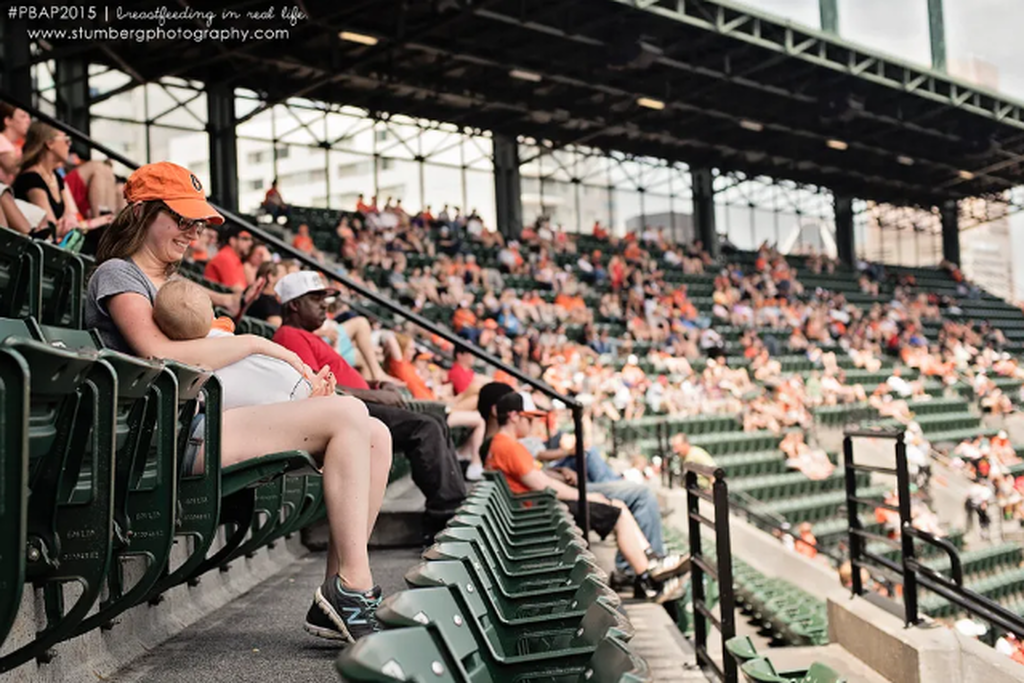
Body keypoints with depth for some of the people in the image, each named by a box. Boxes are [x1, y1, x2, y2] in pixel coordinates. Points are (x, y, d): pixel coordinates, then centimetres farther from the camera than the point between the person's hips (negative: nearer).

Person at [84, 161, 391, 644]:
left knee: (375, 436, -5)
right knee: (348, 415, -22)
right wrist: (255, 343, -8)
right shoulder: (117, 274, 3)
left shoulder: (174, 284, 31)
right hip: (173, 434, -9)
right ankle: (351, 588, -23)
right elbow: (160, 356, -16)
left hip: (211, 419, 9)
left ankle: (340, 595, -11)